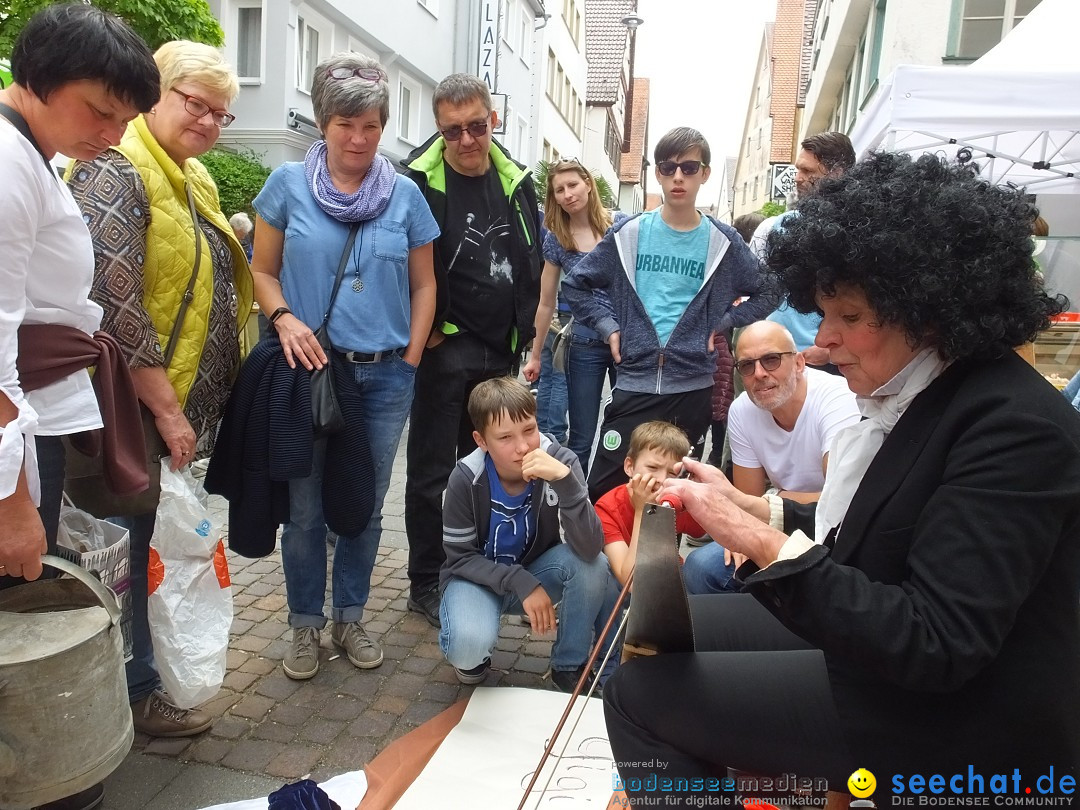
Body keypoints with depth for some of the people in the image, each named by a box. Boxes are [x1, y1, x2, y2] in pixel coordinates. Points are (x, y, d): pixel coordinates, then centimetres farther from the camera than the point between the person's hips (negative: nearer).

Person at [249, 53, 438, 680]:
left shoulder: (405, 194, 4)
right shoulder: (289, 185, 1)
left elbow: (423, 285, 8)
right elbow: (263, 272, 6)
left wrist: (410, 360, 1)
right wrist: (284, 318, -13)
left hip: (385, 375, 1)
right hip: (311, 369, -1)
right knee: (306, 507, 7)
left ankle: (350, 617, 30)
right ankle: (306, 625, 26)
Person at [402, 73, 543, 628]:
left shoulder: (517, 183, 9)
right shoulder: (418, 181, -8)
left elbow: (531, 267, 15)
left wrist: (522, 336, 8)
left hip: (499, 352, 6)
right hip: (443, 348, -5)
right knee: (432, 470, 3)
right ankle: (426, 583, 15)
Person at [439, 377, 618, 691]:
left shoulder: (560, 461, -24)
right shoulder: (466, 478, -23)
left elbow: (588, 549, -33)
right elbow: (461, 558, -12)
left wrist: (565, 479, -46)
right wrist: (521, 584, -26)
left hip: (536, 570, 2)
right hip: (479, 576, -1)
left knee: (594, 565, -29)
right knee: (469, 643, -34)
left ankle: (569, 667, -4)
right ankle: (470, 655, 7)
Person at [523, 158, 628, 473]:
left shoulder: (622, 224, -2)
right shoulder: (555, 239, 1)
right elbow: (546, 302, 8)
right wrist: (537, 355, 12)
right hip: (585, 345, 0)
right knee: (581, 438, 7)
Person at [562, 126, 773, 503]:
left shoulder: (722, 241, 3)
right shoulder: (629, 234, 3)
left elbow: (766, 295, 12)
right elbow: (575, 284, 10)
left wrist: (723, 323, 1)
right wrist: (608, 326, 1)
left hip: (693, 386, 0)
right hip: (634, 382, 0)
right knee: (603, 492, 0)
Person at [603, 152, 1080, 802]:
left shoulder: (1014, 428, -24)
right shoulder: (916, 396, 2)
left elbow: (936, 649, -27)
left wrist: (766, 543, -29)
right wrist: (750, 508, -4)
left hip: (959, 730, -8)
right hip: (881, 636, 8)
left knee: (641, 691, -11)